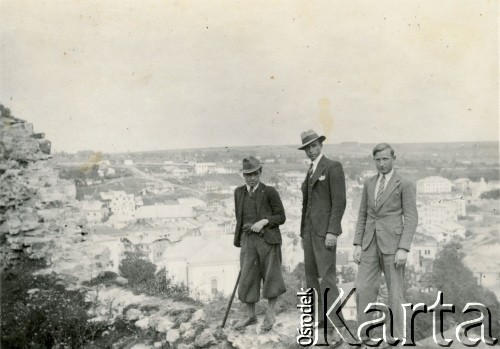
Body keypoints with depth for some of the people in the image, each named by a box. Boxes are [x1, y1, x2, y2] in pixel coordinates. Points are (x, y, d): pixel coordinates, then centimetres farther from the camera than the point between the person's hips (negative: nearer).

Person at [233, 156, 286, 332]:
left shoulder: (270, 192, -4)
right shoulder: (239, 192, 8)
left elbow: (281, 217, -3)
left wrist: (263, 221, -17)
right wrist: (239, 241, 15)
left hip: (268, 239, -3)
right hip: (248, 240, 3)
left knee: (271, 277, 5)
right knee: (247, 278, 3)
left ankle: (269, 315, 22)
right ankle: (250, 316, 20)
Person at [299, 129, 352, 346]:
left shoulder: (334, 166, -9)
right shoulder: (311, 173, 19)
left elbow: (339, 202, -16)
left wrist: (332, 232, -23)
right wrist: (304, 235, 19)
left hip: (325, 230, -9)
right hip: (309, 229, 9)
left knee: (327, 278, -15)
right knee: (311, 275, 11)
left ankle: (339, 326, -12)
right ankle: (321, 318, 24)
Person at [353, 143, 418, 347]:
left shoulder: (405, 185, -4)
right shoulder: (369, 184, 12)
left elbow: (411, 219, -9)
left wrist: (404, 249, -18)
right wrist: (357, 245, 5)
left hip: (393, 244, -5)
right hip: (371, 244, 5)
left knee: (394, 292, 3)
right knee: (364, 289, 1)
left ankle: (395, 336, 16)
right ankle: (364, 333, 13)